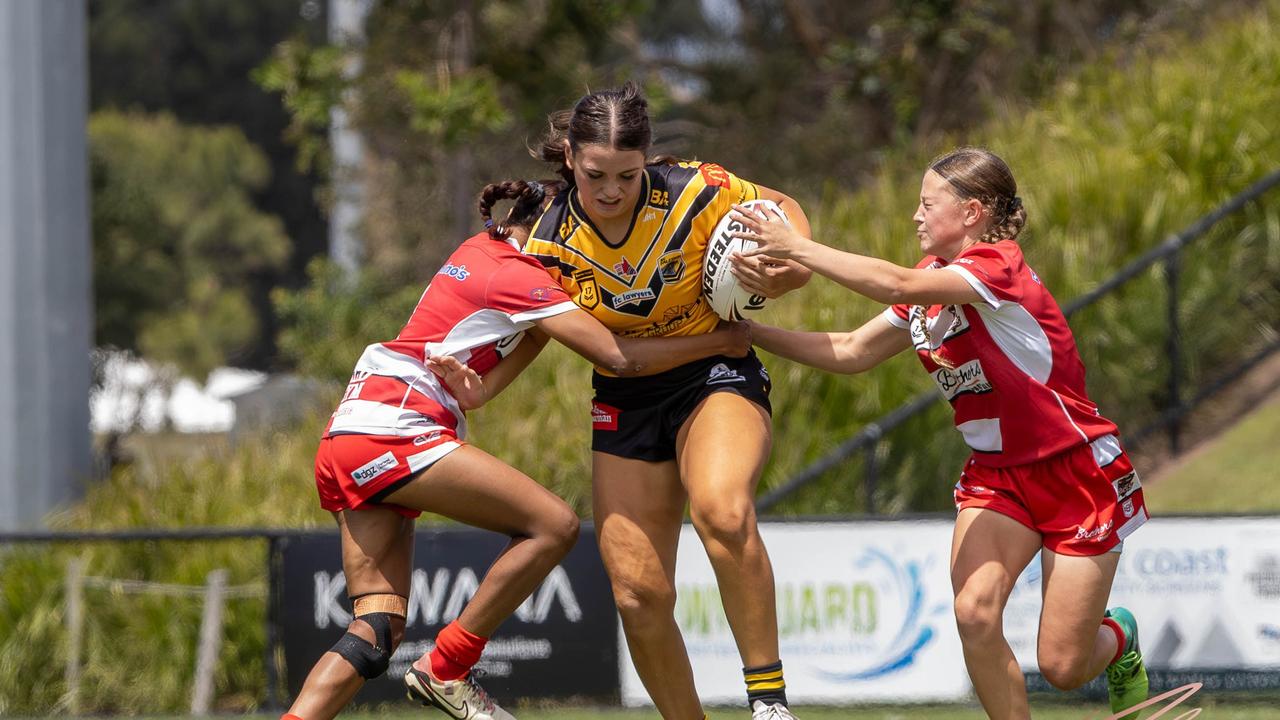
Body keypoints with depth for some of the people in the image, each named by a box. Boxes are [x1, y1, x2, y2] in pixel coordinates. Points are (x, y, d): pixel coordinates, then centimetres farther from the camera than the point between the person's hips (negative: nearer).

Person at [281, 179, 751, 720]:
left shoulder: (481, 250, 19)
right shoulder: (518, 278, -8)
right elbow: (620, 358, -11)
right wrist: (720, 341, -3)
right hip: (394, 434, -9)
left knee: (378, 630, 1)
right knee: (553, 525, -11)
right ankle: (444, 671, -7)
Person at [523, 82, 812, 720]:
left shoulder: (694, 192, -16)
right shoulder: (553, 241, -10)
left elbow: (780, 207, 2)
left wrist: (794, 262, -19)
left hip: (717, 376, -3)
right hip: (624, 400, 3)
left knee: (721, 511, -36)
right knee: (639, 595, -5)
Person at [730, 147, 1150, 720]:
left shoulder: (996, 268, -22)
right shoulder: (932, 284, 5)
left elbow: (896, 286, -37)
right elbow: (850, 352, 9)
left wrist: (796, 247, -35)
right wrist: (749, 332, 1)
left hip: (1078, 475, -7)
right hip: (996, 474, 7)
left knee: (1063, 667, -3)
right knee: (974, 613, -20)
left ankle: (1117, 636, 33)